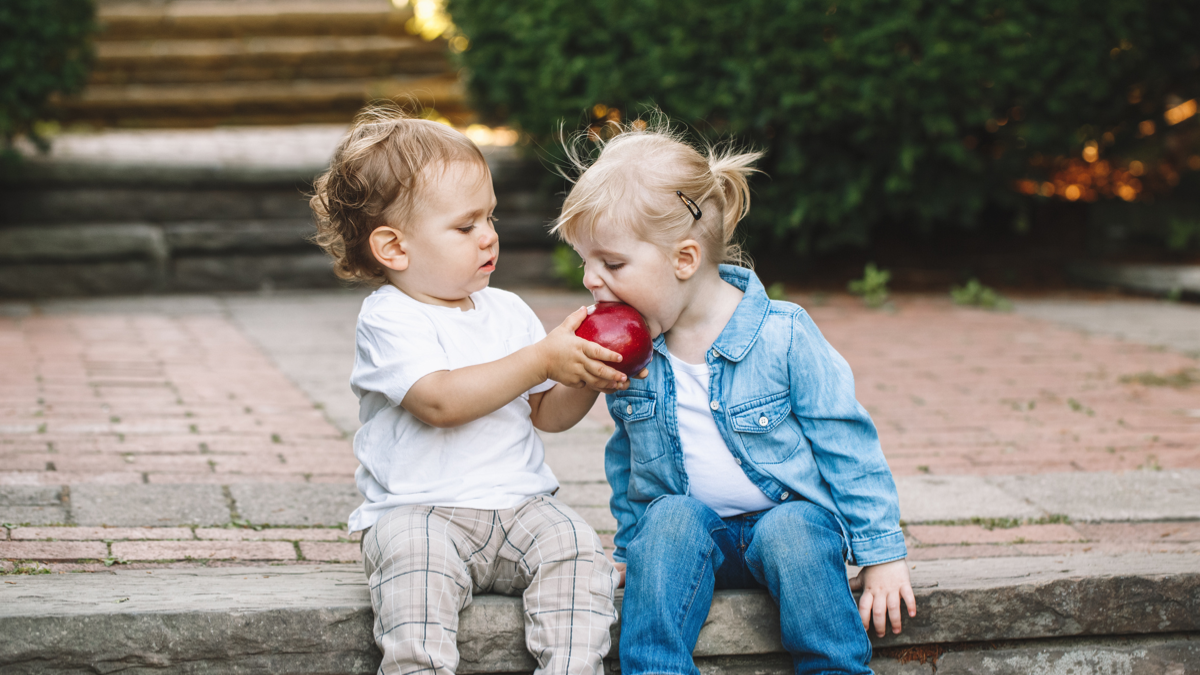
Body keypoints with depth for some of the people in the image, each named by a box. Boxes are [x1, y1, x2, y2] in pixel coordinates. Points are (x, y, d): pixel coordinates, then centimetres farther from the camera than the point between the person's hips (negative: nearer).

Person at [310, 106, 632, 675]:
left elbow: (548, 414, 17)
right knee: (415, 559, -35)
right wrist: (542, 359, -22)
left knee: (576, 549, -22)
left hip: (519, 505, 5)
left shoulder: (508, 312, 14)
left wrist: (587, 380, -5)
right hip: (418, 511, -5)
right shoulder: (388, 319, -6)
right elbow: (440, 401, -22)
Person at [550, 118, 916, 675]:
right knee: (672, 517, -29)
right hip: (685, 525, 3)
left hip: (789, 511, -3)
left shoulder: (782, 336, -14)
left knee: (791, 529, -33)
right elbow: (626, 456, 17)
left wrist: (881, 551, -7)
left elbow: (845, 443, -8)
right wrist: (628, 546, 16)